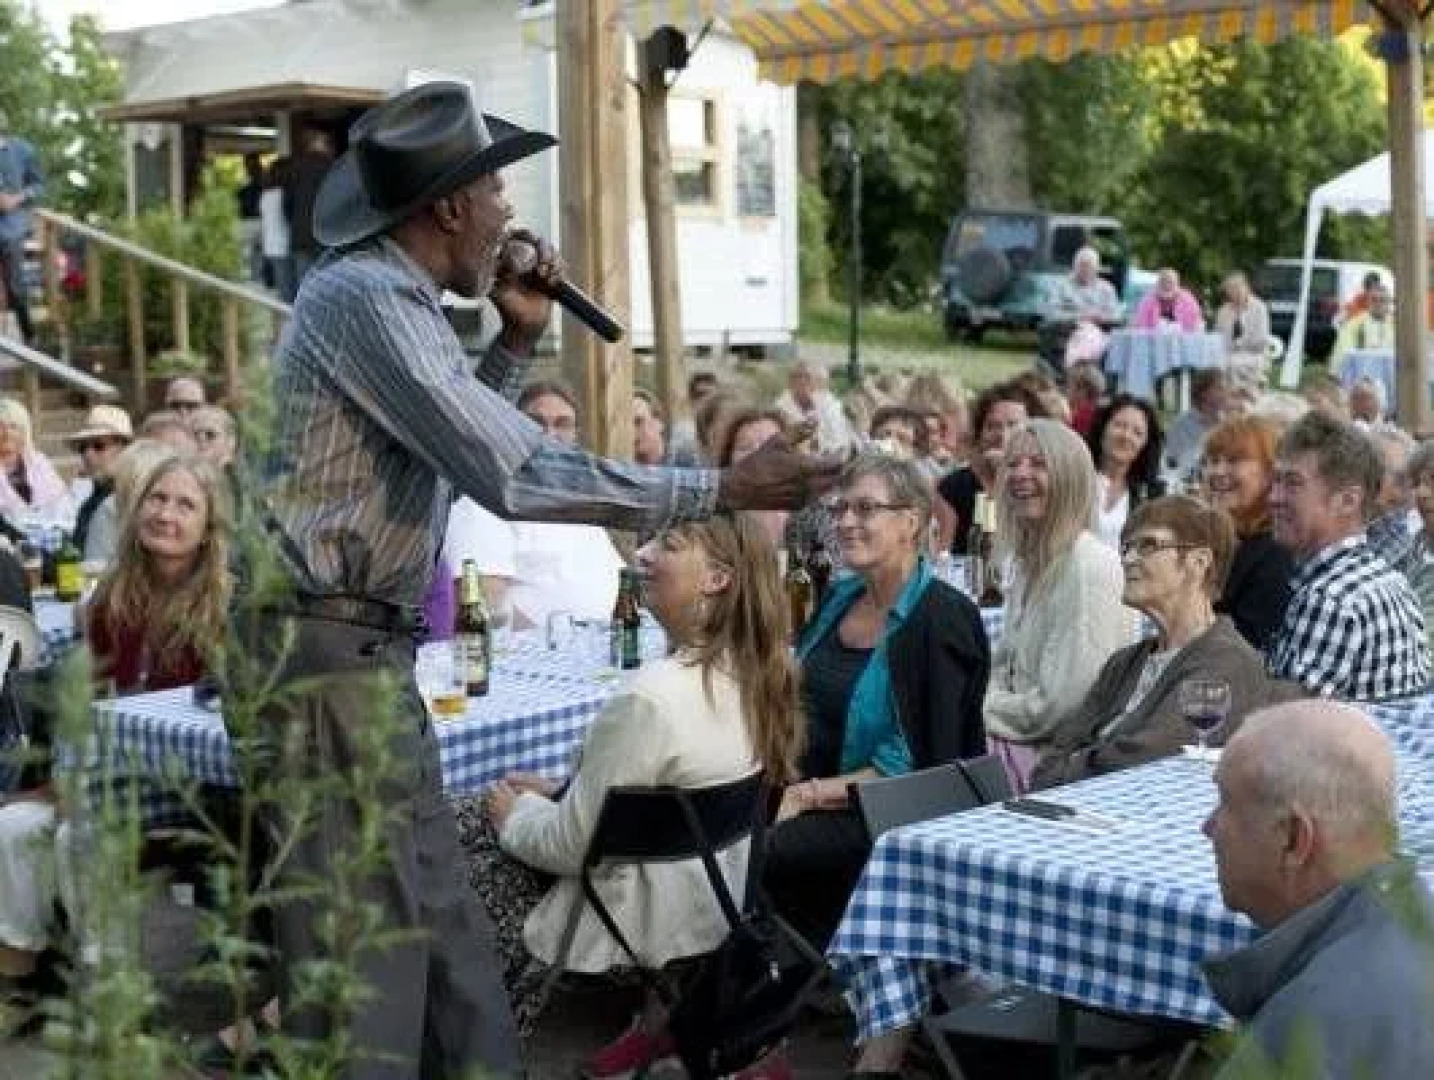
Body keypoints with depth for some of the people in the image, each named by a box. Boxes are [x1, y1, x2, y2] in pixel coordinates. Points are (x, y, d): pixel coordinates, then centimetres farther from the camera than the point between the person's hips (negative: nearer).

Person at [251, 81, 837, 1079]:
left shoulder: (384, 294, 14)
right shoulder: (369, 300, -19)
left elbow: (463, 443, 25)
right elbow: (515, 475, -26)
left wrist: (519, 341, 10)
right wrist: (724, 490, -23)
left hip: (360, 647, 10)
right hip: (325, 650, -10)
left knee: (435, 915, 16)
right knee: (363, 937, -2)